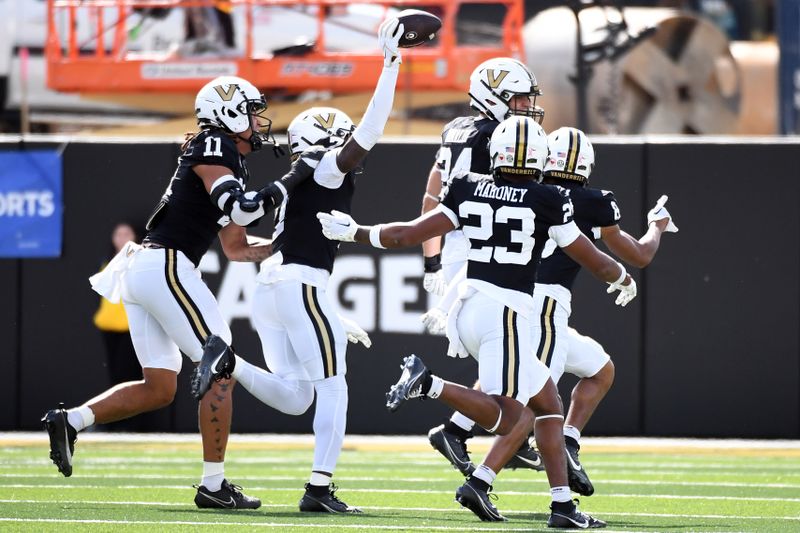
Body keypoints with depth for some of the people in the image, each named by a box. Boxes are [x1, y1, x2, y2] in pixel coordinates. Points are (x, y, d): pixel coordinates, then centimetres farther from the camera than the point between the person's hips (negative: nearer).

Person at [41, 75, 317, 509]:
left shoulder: (230, 162, 22)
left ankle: (69, 421, 3)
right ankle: (213, 485, -3)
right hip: (165, 266, -10)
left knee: (159, 389, 12)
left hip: (140, 271, 10)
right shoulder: (213, 148, -6)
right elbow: (242, 210, -20)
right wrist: (292, 180, -11)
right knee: (220, 371, -5)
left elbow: (237, 248, 26)